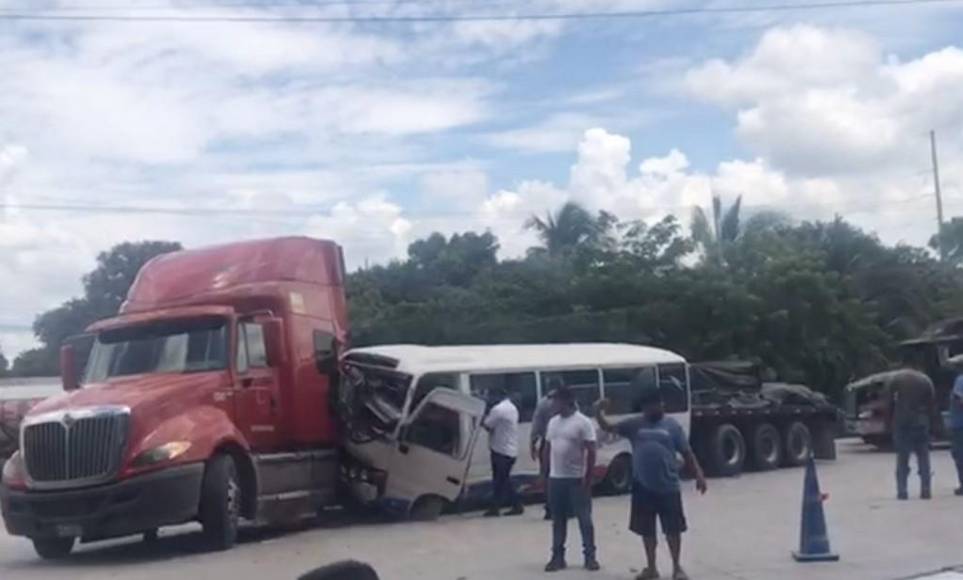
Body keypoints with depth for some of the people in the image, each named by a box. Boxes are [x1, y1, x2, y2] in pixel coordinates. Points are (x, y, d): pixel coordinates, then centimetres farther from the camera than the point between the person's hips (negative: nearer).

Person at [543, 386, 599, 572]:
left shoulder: (583, 422, -9)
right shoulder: (553, 422, 10)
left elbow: (591, 452, -11)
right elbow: (547, 449, 16)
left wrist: (588, 478, -14)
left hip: (576, 479, -6)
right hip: (555, 479, 6)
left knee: (584, 519, 2)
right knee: (558, 520, 12)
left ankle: (590, 556, 10)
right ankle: (557, 556, 19)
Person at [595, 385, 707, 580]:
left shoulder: (672, 425, 0)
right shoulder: (634, 425, 5)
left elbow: (687, 453, 2)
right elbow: (608, 427, 2)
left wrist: (698, 473, -7)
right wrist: (599, 412, -17)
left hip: (668, 487, -2)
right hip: (643, 487, 2)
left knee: (673, 528, 3)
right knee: (647, 529, 11)